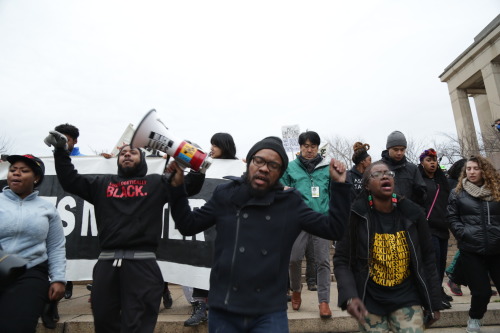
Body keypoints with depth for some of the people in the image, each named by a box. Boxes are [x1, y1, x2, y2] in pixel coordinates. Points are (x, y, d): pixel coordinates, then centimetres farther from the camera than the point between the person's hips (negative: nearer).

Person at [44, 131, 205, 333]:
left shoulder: (157, 183, 11)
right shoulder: (102, 183, 20)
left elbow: (191, 185, 5)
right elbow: (69, 180, 18)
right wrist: (61, 150, 10)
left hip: (142, 263, -3)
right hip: (106, 263, 4)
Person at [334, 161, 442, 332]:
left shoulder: (412, 213, -5)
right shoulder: (355, 216, -14)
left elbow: (427, 258, 3)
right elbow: (341, 260, -11)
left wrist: (434, 303, 6)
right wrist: (349, 297, -25)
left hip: (407, 298, 2)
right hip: (369, 301, -2)